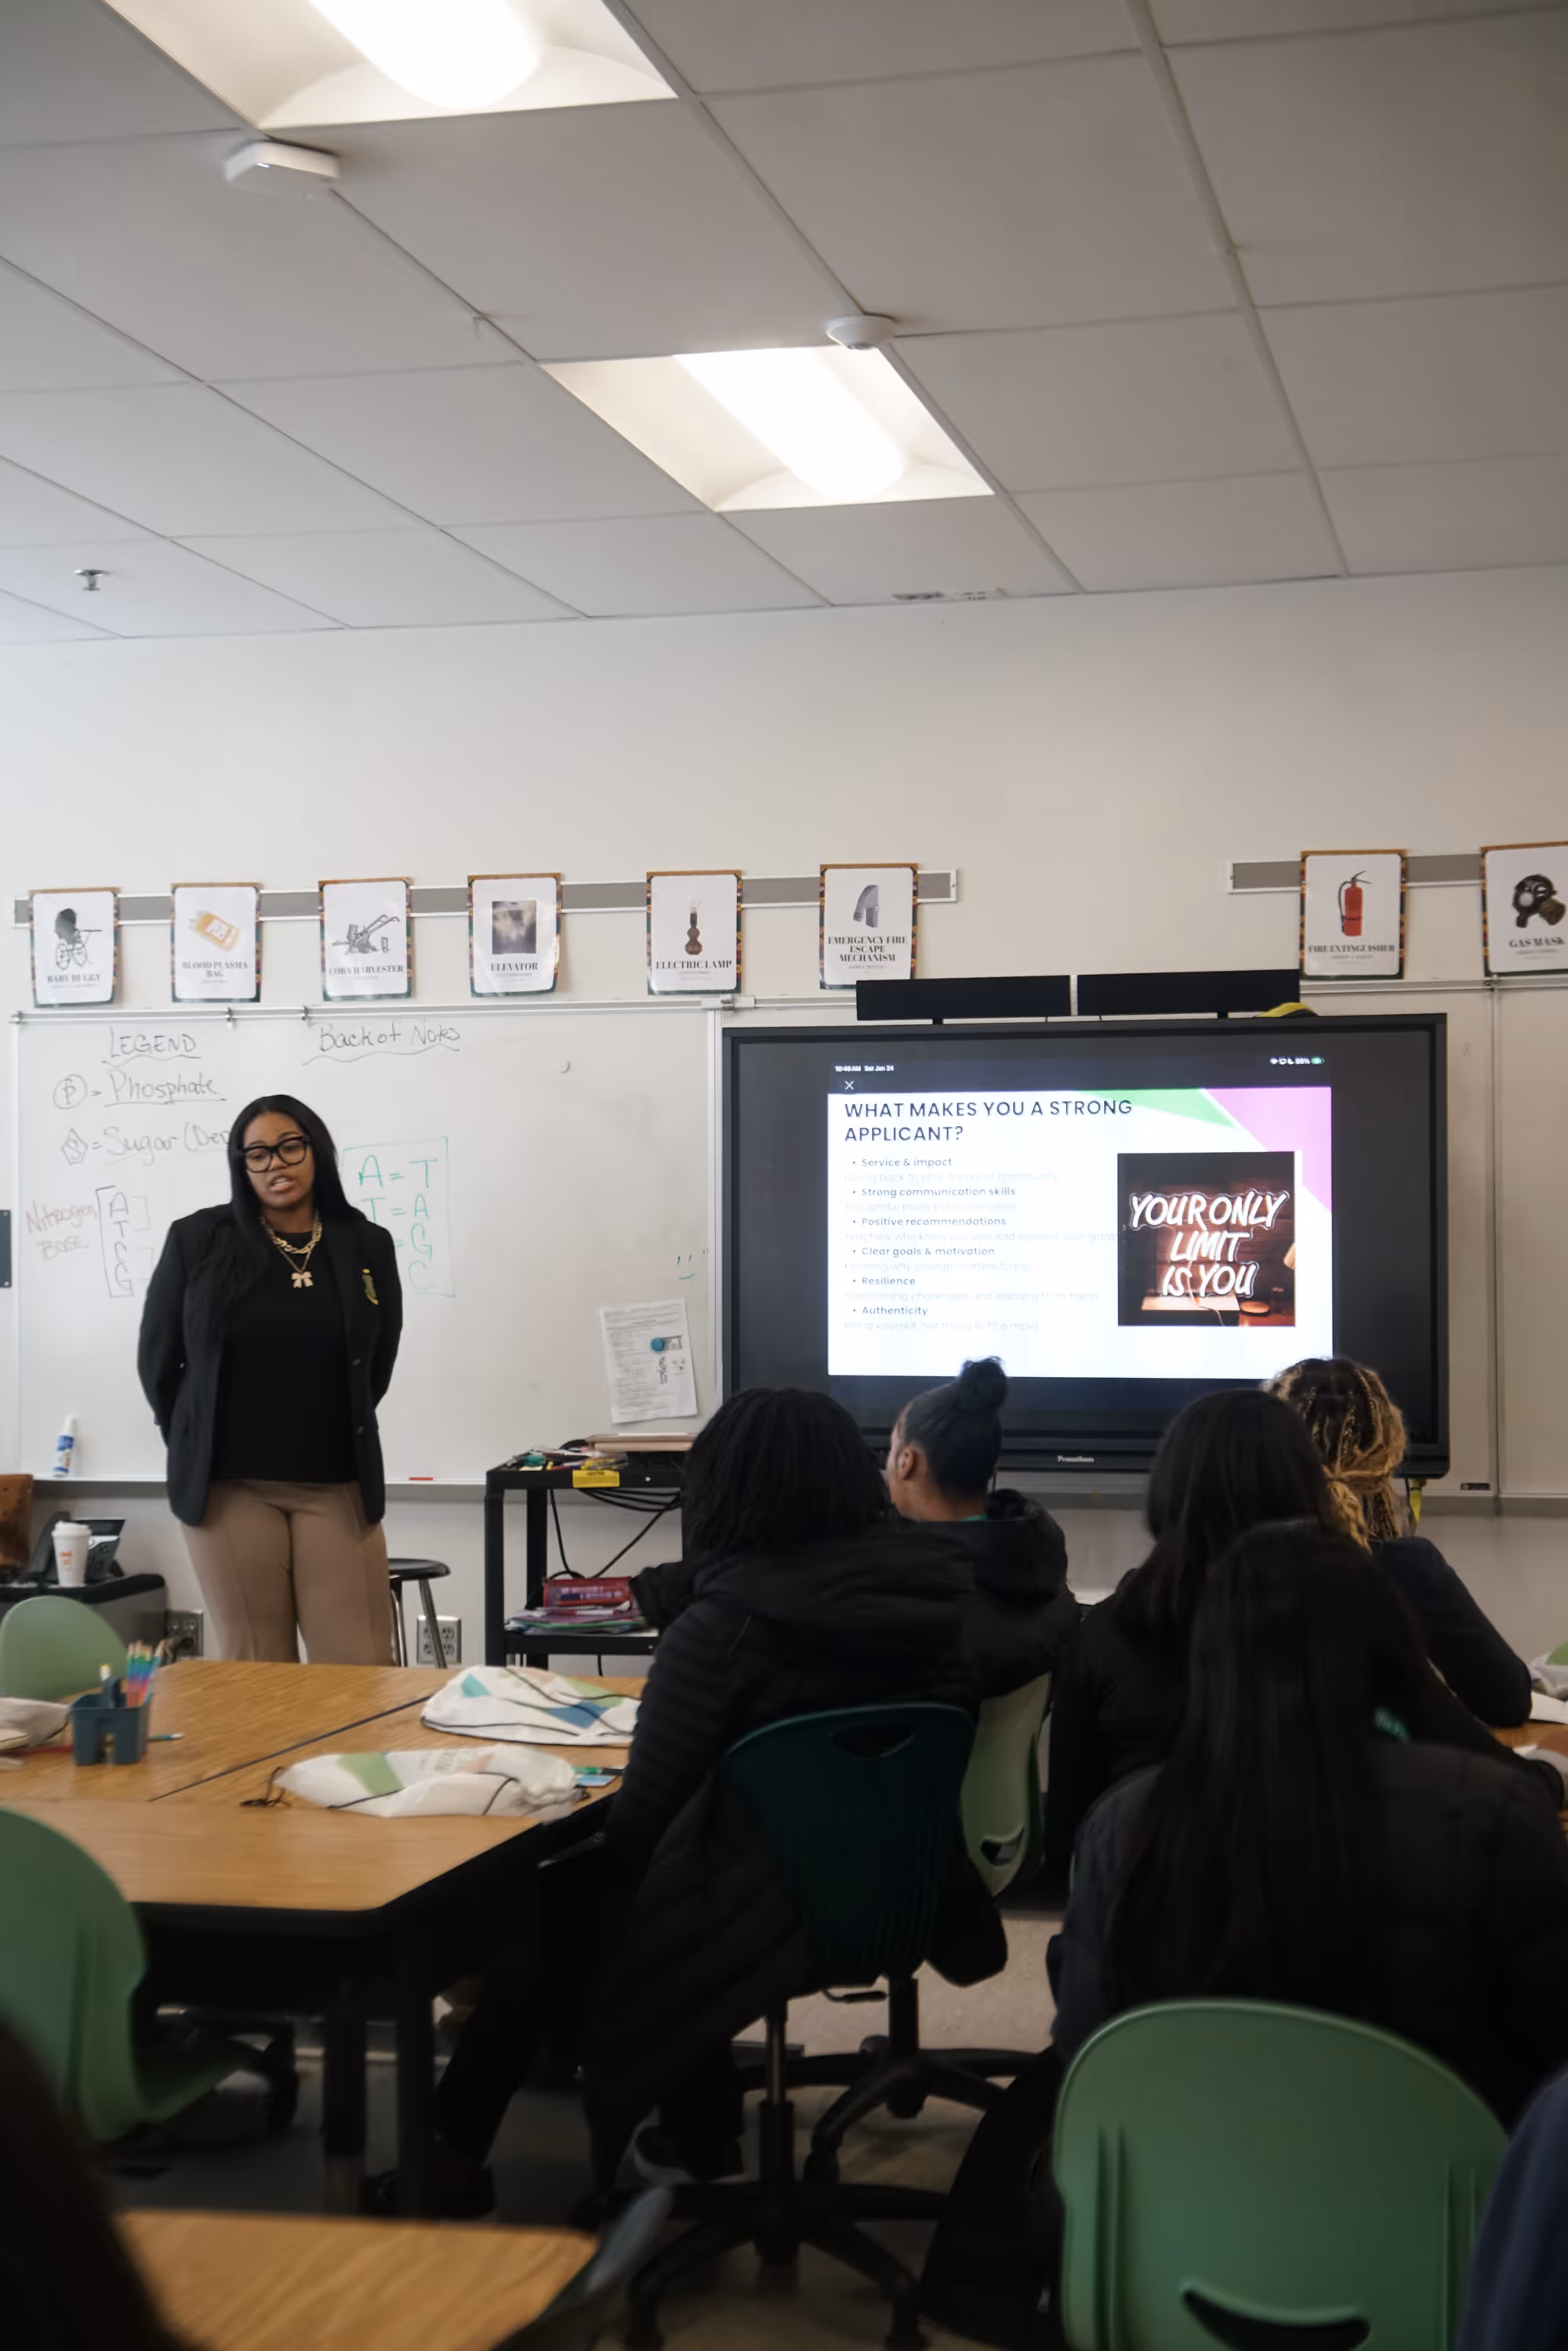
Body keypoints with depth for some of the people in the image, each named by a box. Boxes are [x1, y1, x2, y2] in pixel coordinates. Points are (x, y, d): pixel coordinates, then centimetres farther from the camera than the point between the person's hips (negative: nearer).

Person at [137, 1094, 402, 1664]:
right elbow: (158, 1359, 9)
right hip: (229, 1487, -1)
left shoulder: (367, 1246, 4)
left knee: (360, 1669, -2)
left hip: (339, 1487, 1)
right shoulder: (197, 1241, 0)